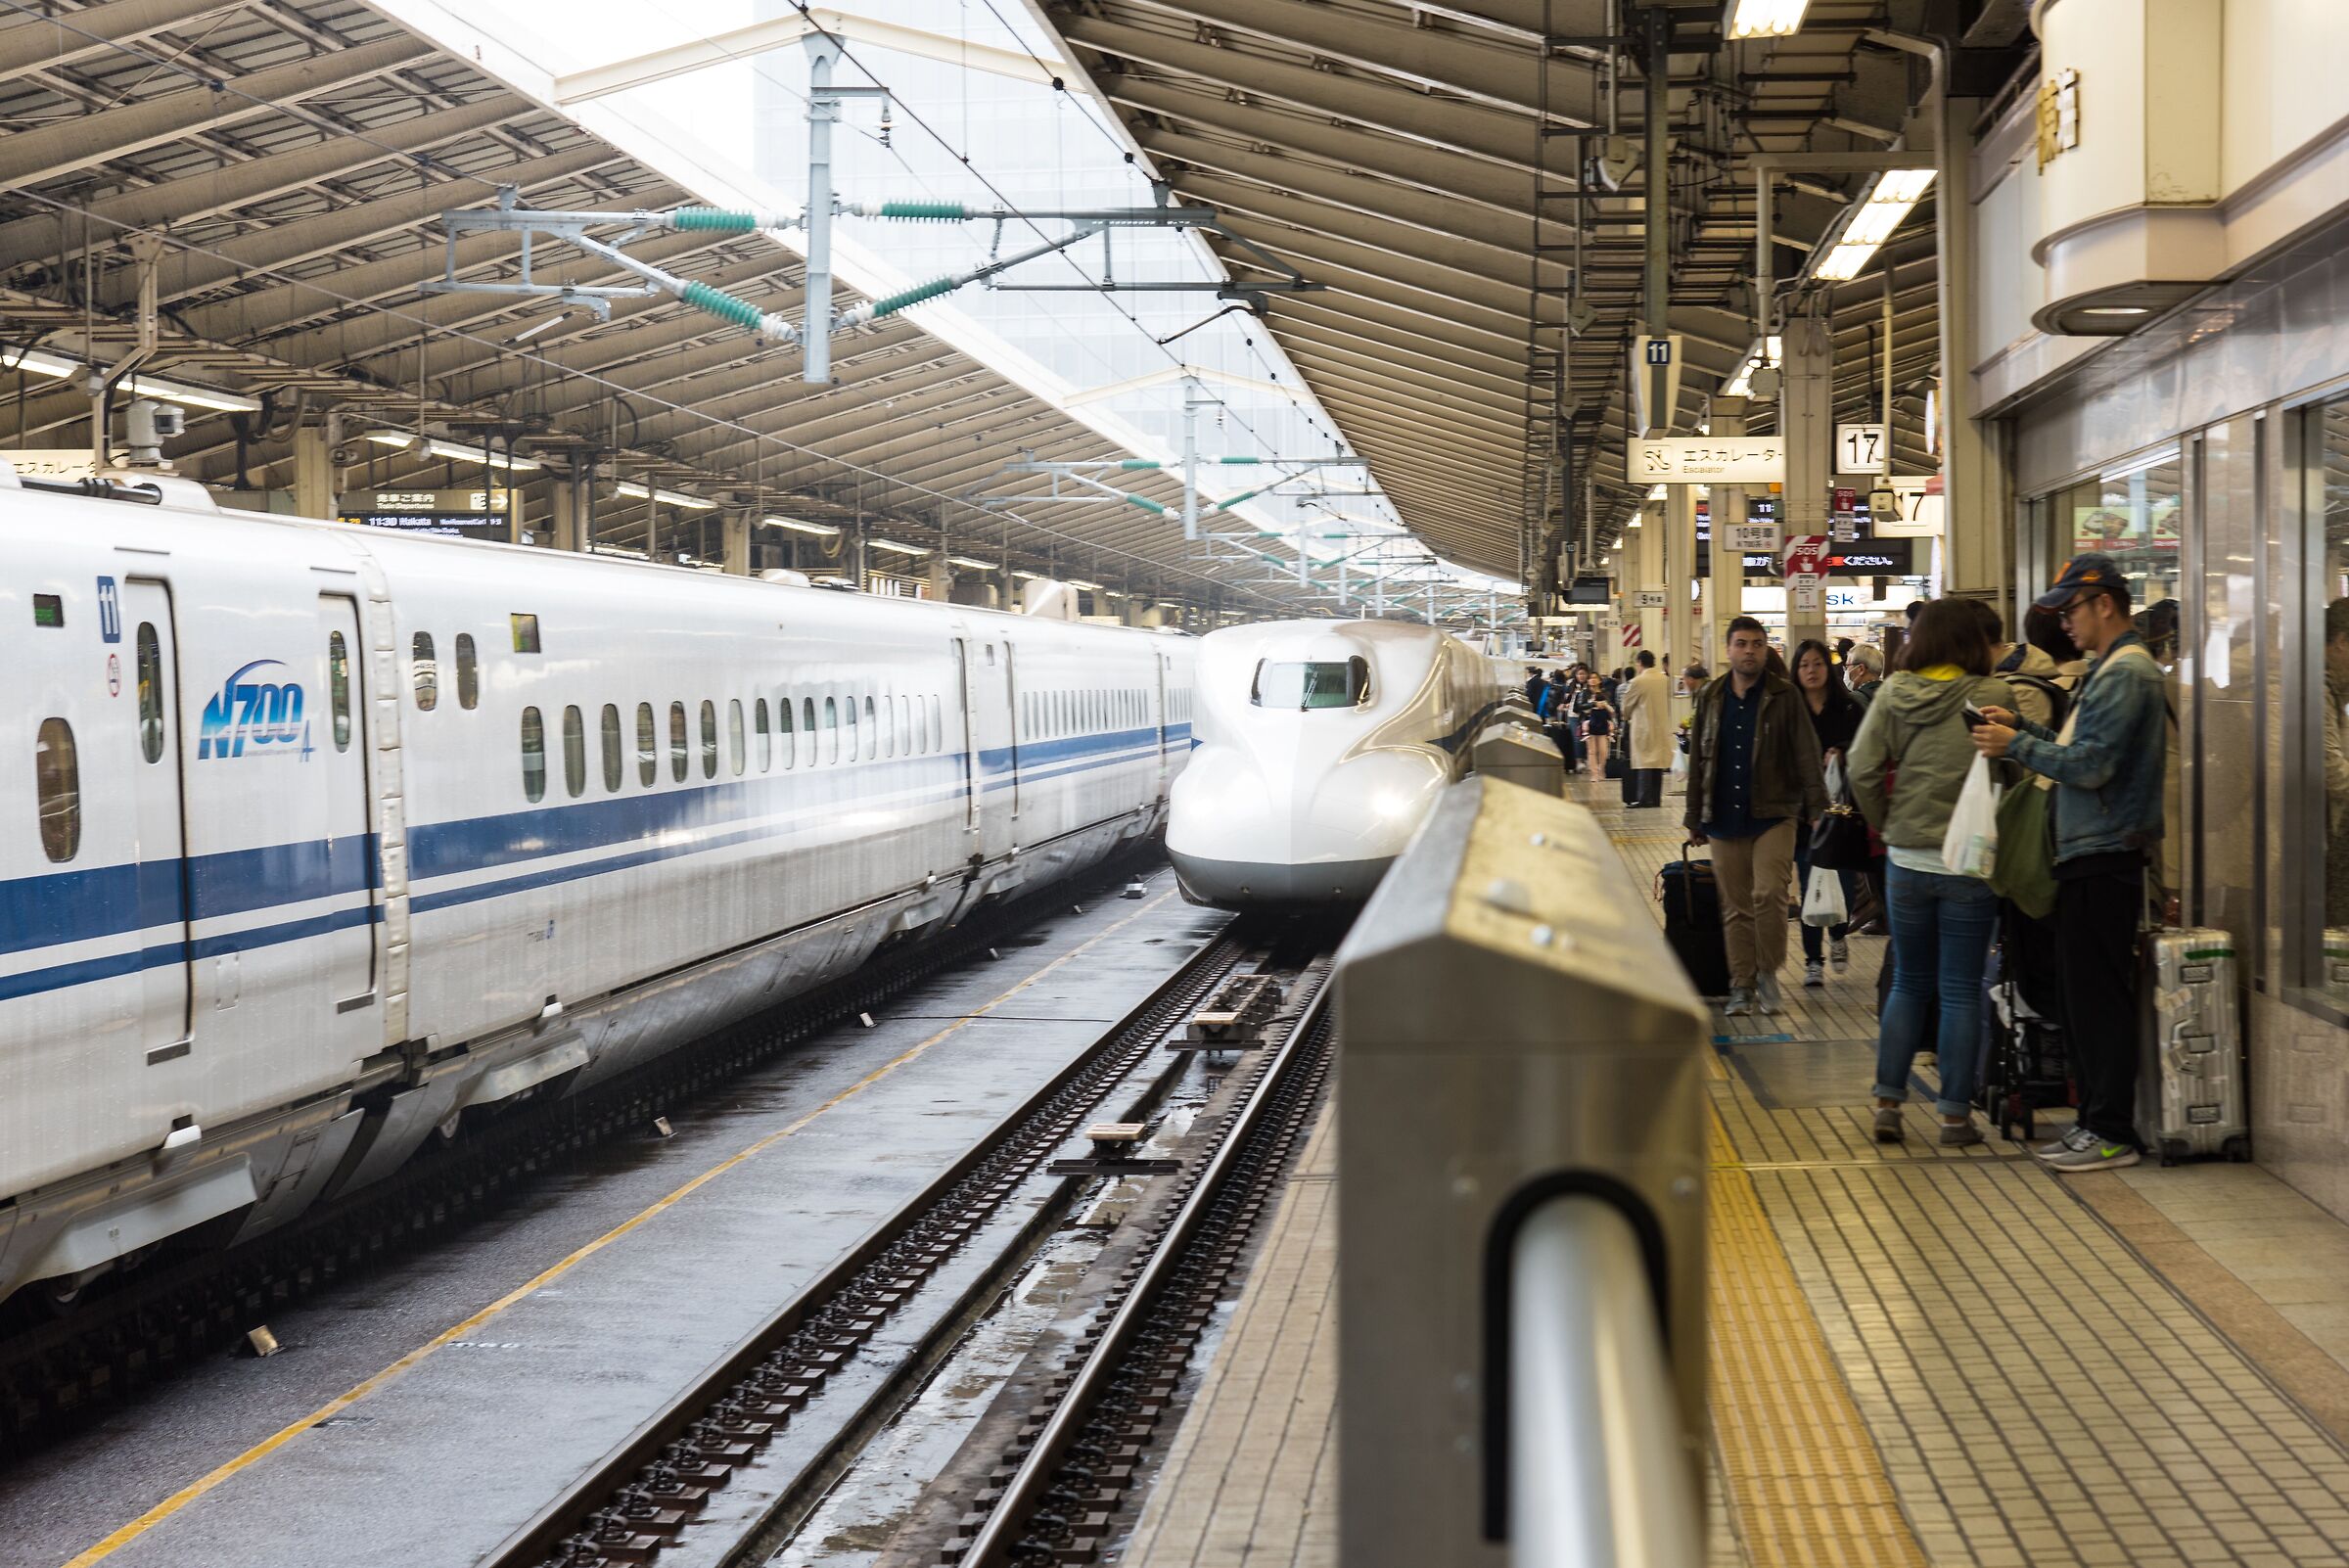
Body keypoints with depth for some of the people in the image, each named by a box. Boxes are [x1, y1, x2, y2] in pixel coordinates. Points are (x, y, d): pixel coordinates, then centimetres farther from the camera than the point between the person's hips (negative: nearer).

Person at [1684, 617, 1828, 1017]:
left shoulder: (1784, 697, 0)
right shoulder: (1710, 698, 10)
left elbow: (1806, 754, -4)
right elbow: (1698, 761, 13)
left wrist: (1817, 807, -12)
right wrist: (1695, 818, 12)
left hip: (1773, 815, -3)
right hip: (1725, 819, 3)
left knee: (1768, 893, -16)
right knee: (1736, 906, 6)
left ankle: (1767, 972, 2)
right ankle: (1741, 986, 13)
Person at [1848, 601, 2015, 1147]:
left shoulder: (1895, 693, -1)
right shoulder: (1993, 696, -8)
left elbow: (1862, 770, -4)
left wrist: (1887, 825, 8)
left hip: (1907, 861, 3)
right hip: (1969, 864, -3)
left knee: (1908, 984, 15)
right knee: (1960, 991, 5)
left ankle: (1887, 1102, 13)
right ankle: (1955, 1113, 9)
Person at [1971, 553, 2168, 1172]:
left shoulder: (2127, 674, -14)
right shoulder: (2108, 671, 19)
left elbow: (2091, 765, -20)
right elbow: (2076, 752, 18)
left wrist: (2017, 745, -12)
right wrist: (2022, 729, 8)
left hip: (2106, 859, -10)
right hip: (2089, 856, 10)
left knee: (2100, 996, -7)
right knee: (2085, 996, 14)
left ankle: (2113, 1134, -3)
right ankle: (2096, 1120, 20)